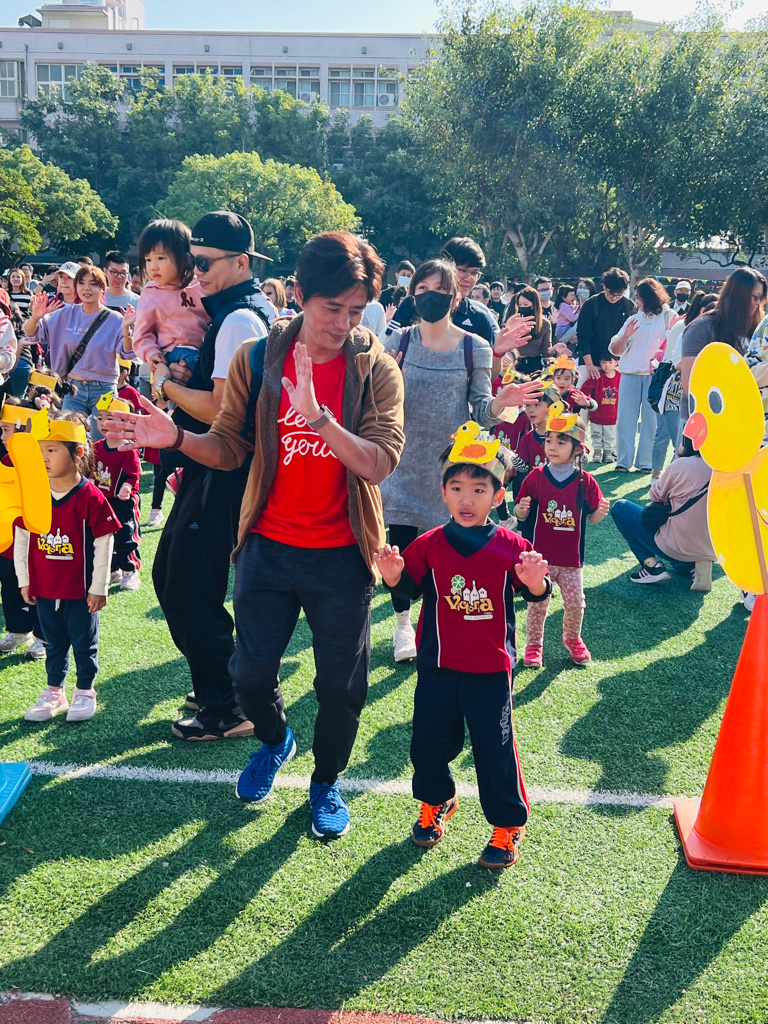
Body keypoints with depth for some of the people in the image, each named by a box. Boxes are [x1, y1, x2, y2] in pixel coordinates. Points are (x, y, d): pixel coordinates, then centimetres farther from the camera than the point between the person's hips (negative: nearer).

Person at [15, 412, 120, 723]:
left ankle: (85, 693, 26)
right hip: (44, 589, 5)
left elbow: (103, 544, -12)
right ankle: (54, 693, 31)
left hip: (80, 591, -4)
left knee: (84, 643, 10)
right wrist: (24, 580, 6)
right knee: (54, 643, 18)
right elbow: (21, 538, 7)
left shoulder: (91, 497, -15)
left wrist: (98, 588, -10)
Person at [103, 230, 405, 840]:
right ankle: (275, 741, 44)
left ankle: (326, 781, 37)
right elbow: (230, 448, 1)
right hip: (268, 548, 2)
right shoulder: (258, 359, -4)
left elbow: (379, 463, -19)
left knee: (341, 685, 9)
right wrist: (177, 437, -18)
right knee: (251, 674, 10)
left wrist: (317, 414, -32)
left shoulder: (376, 369, -9)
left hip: (340, 556, -1)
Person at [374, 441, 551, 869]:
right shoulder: (429, 545, -2)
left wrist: (535, 581, -26)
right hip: (437, 665, 2)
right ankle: (436, 801, 41)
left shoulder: (510, 546, -6)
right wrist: (393, 573, -18)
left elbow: (537, 594, -3)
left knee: (495, 745, 4)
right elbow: (408, 588, 3)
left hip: (491, 668, -2)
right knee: (430, 740, 13)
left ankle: (509, 823, 24)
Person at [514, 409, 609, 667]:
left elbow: (591, 516, 3)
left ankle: (572, 638, 35)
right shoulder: (536, 477, -6)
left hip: (571, 558, 1)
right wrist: (522, 509, -24)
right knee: (538, 603, 6)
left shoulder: (585, 482, -5)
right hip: (540, 556, -1)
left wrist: (601, 512, -18)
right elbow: (521, 514, -1)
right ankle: (533, 644, 25)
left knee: (575, 602, 8)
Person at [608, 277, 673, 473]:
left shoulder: (668, 316, 7)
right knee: (625, 418, -1)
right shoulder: (633, 319, 18)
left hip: (655, 375, -3)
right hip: (630, 374, 4)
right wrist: (625, 336, -5)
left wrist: (661, 358, -17)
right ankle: (623, 461, 4)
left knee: (651, 419, -2)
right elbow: (615, 350, 13)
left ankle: (646, 462, 4)